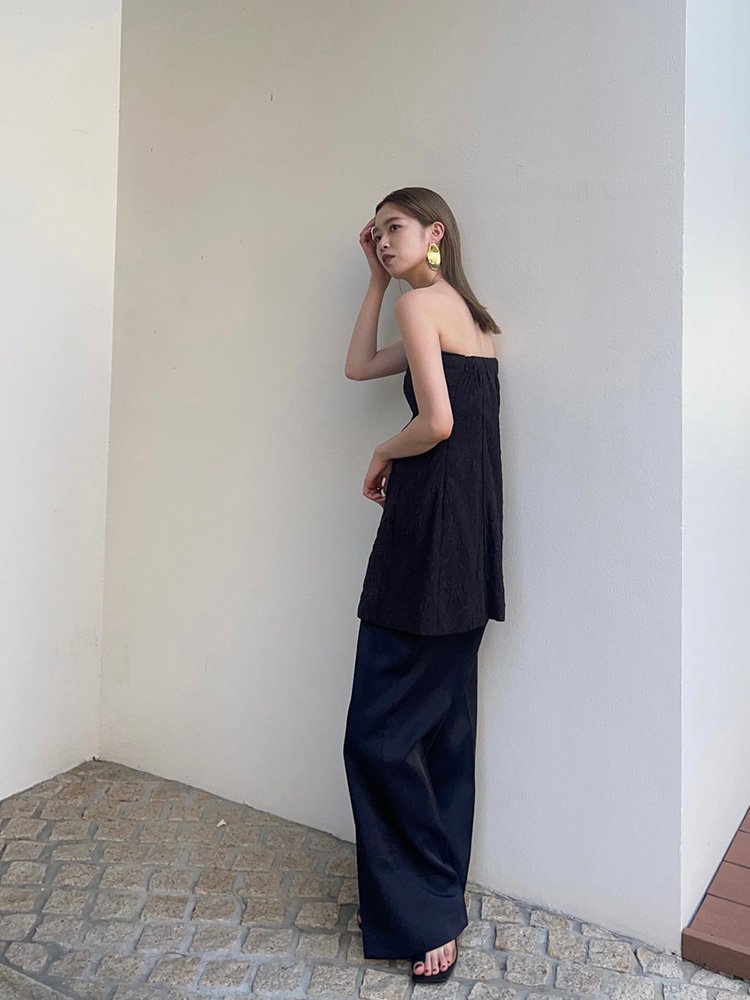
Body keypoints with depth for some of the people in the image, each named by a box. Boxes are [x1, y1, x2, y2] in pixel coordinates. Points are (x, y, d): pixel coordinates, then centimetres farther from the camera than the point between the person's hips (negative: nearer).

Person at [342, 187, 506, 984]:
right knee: (443, 722, 14)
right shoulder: (461, 312, 21)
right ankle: (440, 898, 27)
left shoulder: (420, 302, -7)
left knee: (381, 733, -3)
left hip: (430, 531, -10)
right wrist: (376, 280, 23)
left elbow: (437, 423, -19)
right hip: (471, 537, 10)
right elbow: (358, 367, 26)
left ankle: (425, 918, 8)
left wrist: (383, 455, -1)